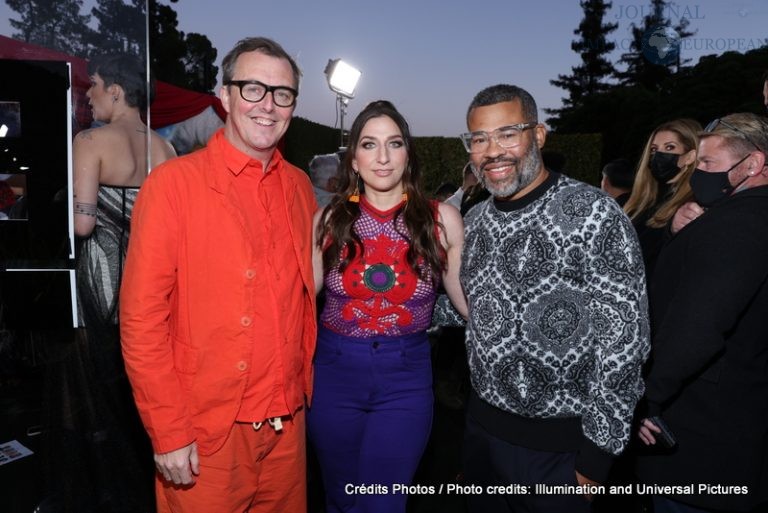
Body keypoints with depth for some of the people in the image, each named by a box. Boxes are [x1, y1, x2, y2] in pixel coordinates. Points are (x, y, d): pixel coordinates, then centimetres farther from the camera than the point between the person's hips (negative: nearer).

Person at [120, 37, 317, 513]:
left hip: (288, 422, 5)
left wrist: (305, 387, 8)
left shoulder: (299, 186, 4)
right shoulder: (173, 183, -11)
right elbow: (142, 320, -11)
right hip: (205, 430, -4)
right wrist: (168, 433, -12)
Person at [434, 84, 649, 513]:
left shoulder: (593, 213, -17)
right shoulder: (475, 219, 4)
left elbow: (623, 337, -17)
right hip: (483, 426, 6)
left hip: (559, 443, -6)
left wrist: (599, 451, -15)